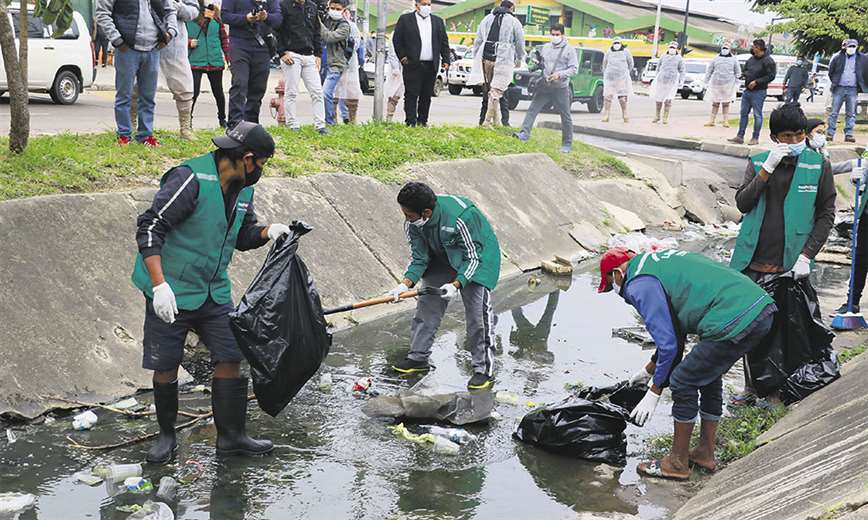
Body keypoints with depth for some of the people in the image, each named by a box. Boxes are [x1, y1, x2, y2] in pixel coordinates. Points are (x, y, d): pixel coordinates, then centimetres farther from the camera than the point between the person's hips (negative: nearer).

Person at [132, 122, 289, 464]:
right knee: (165, 368, 4)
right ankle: (166, 436, 25)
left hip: (215, 292, 7)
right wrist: (159, 284, -29)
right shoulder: (191, 179, -21)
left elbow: (242, 236, 18)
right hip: (171, 293, -7)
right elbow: (150, 228, -23)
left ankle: (231, 436, 17)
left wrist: (268, 232, -5)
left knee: (231, 358, 3)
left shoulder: (243, 188, 5)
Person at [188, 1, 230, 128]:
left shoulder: (217, 20, 6)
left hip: (215, 61, 3)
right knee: (194, 92, -9)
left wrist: (228, 57, 6)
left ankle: (222, 119, 27)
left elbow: (224, 38, 11)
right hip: (195, 61, -3)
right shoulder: (188, 19, -1)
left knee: (218, 92, 11)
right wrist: (189, 42, -13)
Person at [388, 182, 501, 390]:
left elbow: (473, 258, -28)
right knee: (427, 305, 5)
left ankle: (485, 369, -2)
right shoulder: (412, 224, -19)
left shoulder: (460, 218, -38)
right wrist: (405, 284, -25)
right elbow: (419, 258, -11)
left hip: (479, 257, -6)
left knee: (478, 313, -12)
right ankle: (418, 357, 19)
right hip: (442, 259, 6)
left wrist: (456, 284, -38)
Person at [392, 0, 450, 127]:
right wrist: (402, 57, -4)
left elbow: (444, 42, 14)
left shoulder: (438, 21, 14)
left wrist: (445, 60, 6)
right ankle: (411, 122, -2)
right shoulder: (405, 19, 3)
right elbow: (396, 39, 3)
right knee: (411, 95, -4)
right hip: (413, 64, -3)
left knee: (426, 95, 7)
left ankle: (422, 121, 15)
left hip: (431, 66, 3)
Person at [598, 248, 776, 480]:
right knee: (708, 376, 25)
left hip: (735, 322, -10)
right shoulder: (658, 259, 26)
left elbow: (668, 344, -6)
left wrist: (654, 391, 5)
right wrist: (650, 368, 40)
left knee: (683, 383, 4)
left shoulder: (640, 285, -3)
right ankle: (705, 453, 35)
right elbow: (674, 330, 33)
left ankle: (678, 463, 17)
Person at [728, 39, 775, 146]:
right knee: (743, 113, 9)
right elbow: (745, 70, 26)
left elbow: (771, 76, -16)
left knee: (757, 115, -2)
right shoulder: (751, 59, 12)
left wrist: (756, 82, -18)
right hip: (747, 90, 8)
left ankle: (755, 138, 4)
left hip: (758, 92, -8)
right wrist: (746, 75, 2)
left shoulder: (768, 61, -11)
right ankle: (740, 137, 14)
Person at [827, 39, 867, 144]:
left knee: (851, 114, 1)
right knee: (834, 112, 0)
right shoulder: (838, 57, 0)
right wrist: (834, 82, 7)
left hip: (853, 89, 1)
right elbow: (830, 71, 11)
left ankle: (849, 134, 3)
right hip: (839, 88, -1)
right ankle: (830, 133, 3)